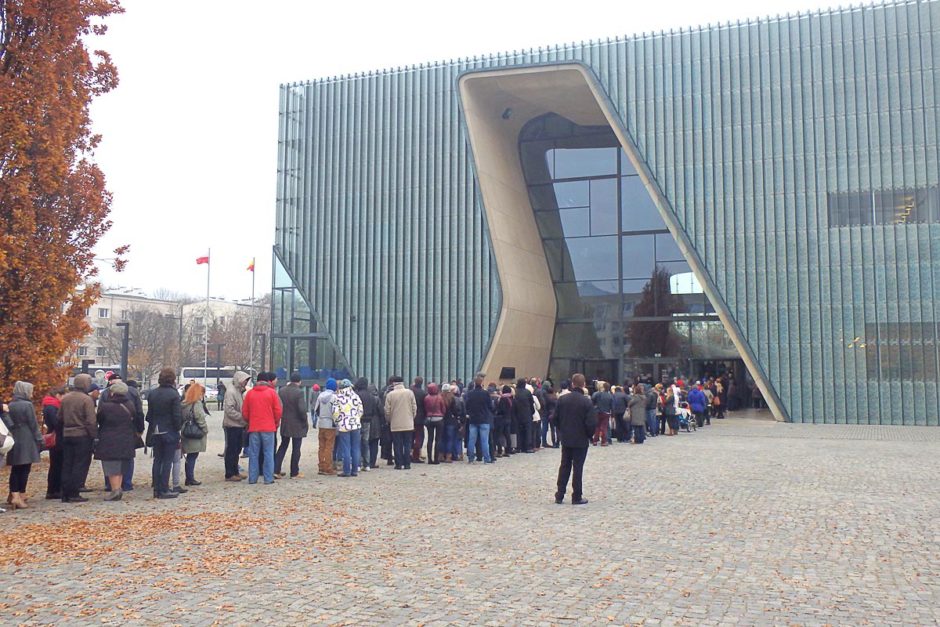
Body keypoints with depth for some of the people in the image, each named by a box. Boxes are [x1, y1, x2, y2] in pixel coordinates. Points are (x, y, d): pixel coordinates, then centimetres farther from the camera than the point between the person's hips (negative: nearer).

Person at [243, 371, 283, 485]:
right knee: (268, 453, 3)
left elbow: (244, 412, 7)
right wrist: (276, 423, 13)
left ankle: (252, 478, 11)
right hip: (268, 428, -2)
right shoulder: (272, 392, -3)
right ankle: (268, 478, 3)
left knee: (253, 454, 9)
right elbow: (278, 411, -3)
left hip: (253, 428, 2)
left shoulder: (250, 393, 4)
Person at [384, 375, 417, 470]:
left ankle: (399, 464, 7)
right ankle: (407, 464, 7)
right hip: (408, 424, 1)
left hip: (395, 424, -1)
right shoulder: (410, 392, -2)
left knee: (397, 445, 6)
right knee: (407, 444, 7)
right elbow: (414, 408, 1)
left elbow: (387, 411, -3)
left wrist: (389, 420, 14)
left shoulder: (390, 394, -5)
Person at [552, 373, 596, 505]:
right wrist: (589, 435, 2)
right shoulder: (587, 402, -15)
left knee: (564, 466, 14)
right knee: (578, 467, 4)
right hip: (581, 440, -4)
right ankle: (577, 497, 7)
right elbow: (592, 423, -16)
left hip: (565, 439, 4)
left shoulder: (562, 399, -3)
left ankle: (559, 495, 16)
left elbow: (556, 418, 2)